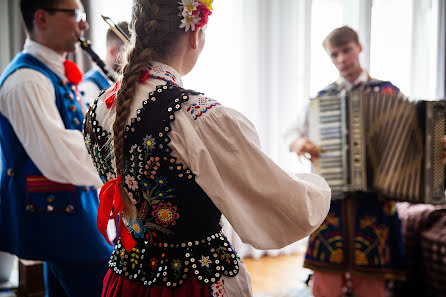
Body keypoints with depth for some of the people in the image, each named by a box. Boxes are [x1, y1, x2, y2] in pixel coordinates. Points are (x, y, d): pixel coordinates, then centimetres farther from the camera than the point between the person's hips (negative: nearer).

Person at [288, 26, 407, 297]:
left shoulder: (388, 92, 6)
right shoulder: (322, 97, 10)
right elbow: (301, 139, 14)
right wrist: (300, 145, -8)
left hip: (374, 200, -1)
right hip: (331, 198, 1)